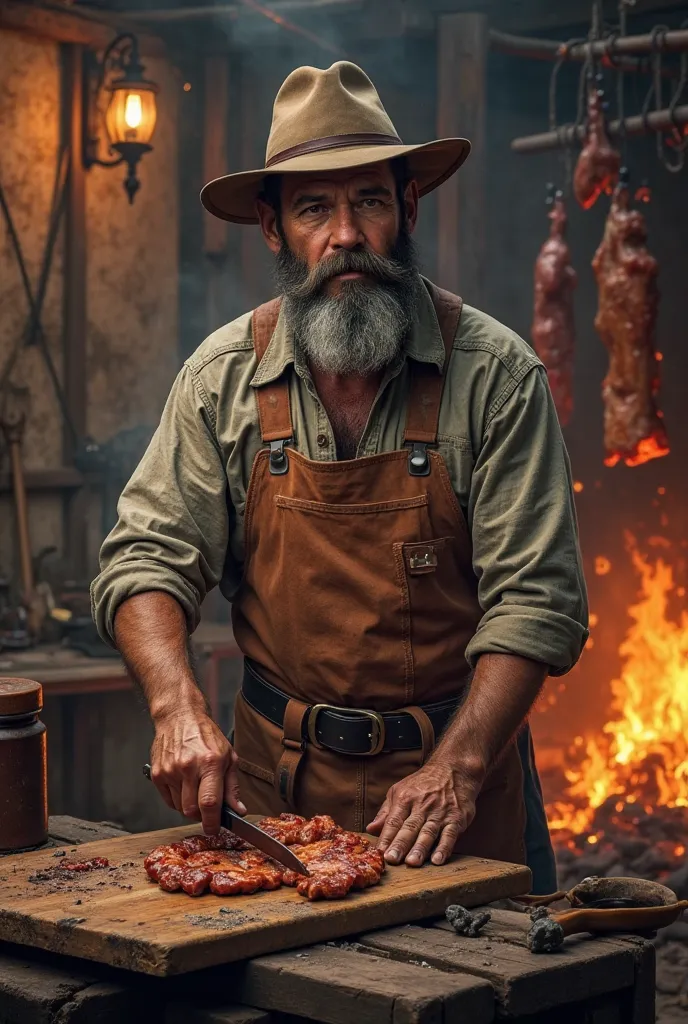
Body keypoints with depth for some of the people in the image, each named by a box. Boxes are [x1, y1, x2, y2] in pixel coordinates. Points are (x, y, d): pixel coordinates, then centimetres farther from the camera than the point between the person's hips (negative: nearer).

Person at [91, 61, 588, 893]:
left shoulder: (494, 372, -10)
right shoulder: (224, 376, -2)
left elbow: (536, 598, -12)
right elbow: (147, 560, -1)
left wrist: (455, 769, -23)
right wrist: (180, 708, -20)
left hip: (454, 771, -1)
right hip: (273, 780, 2)